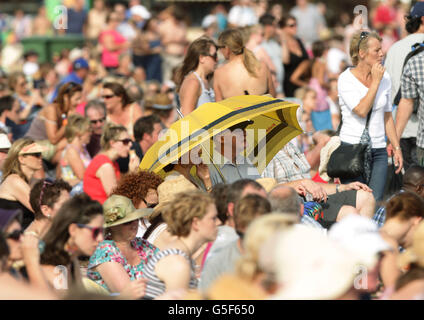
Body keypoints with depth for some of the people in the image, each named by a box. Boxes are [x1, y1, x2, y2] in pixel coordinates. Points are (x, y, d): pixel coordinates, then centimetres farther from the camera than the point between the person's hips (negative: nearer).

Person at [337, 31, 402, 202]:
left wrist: (396, 148, 12)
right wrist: (376, 82, -13)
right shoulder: (346, 79, -6)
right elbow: (362, 110, -19)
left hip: (379, 150, 4)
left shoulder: (385, 78, 9)